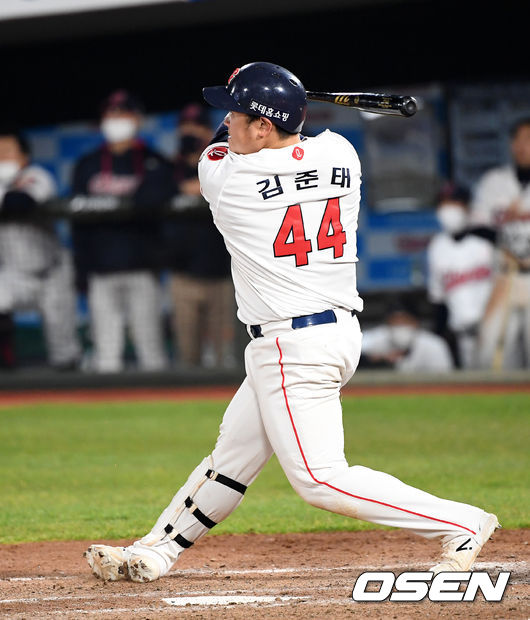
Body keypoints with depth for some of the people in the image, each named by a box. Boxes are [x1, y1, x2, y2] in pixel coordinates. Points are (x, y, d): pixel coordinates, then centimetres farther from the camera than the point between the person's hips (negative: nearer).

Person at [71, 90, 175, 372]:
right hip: (102, 270, 3)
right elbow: (78, 220, 14)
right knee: (106, 346, 1)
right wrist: (82, 270, 7)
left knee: (149, 339, -5)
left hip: (143, 267, -2)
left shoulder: (154, 164, 8)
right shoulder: (87, 166, 16)